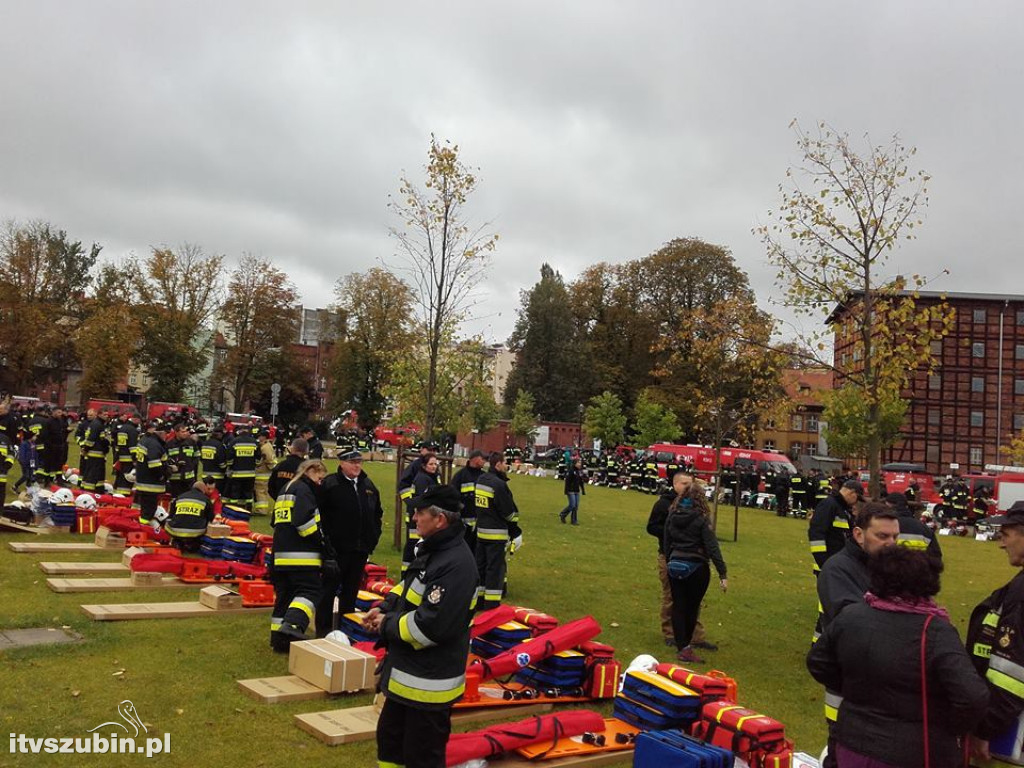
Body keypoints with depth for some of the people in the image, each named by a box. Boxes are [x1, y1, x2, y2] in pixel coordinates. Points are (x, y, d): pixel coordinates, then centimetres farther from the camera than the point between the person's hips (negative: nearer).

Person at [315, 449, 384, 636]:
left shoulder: (368, 485, 12)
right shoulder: (329, 484, -7)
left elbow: (378, 513, 22)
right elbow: (318, 514, -9)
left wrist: (373, 537, 13)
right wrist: (326, 540, -12)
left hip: (361, 549, 6)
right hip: (336, 548, -6)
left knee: (351, 590, 13)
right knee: (329, 588, 1)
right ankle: (323, 629, 9)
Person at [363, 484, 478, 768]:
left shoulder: (455, 565, -28)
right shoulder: (431, 549, 4)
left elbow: (430, 626, -31)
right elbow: (409, 587, 20)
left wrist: (387, 626, -16)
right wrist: (385, 608, 2)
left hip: (429, 684, -10)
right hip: (406, 675, 10)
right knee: (389, 737, 25)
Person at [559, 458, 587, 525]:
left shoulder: (580, 471, 8)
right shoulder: (571, 471, -14)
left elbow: (581, 482, 16)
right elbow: (567, 481, -15)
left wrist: (583, 490, 15)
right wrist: (566, 492, -18)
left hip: (577, 491, 7)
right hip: (571, 491, -7)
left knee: (576, 506, 5)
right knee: (572, 505, -8)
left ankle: (574, 520, 13)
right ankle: (562, 514, 14)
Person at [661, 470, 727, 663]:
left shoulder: (671, 516, 0)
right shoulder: (701, 519, -14)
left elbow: (667, 543, 7)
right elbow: (712, 547, -16)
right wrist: (722, 574, -14)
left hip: (675, 566, 4)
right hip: (697, 568, -4)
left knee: (678, 606, 9)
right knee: (692, 607, 8)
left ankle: (681, 646, 8)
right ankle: (685, 647, 13)